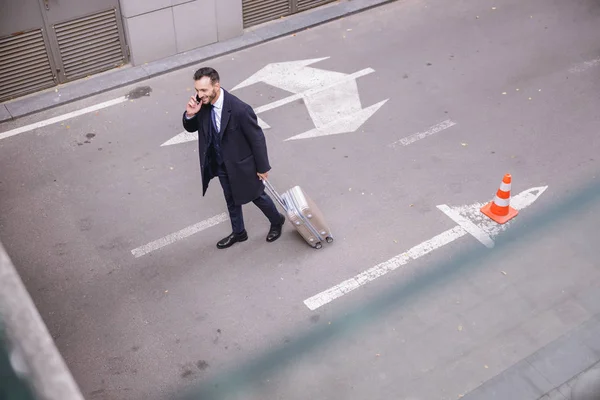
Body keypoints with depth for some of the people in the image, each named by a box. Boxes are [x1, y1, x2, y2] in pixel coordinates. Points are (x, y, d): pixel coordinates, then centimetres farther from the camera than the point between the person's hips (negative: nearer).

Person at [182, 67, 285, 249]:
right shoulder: (202, 103, -17)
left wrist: (262, 167, -12)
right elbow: (191, 128, -1)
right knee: (231, 200, 25)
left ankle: (277, 221, 48)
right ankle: (238, 232, 49)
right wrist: (190, 114, -25)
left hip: (241, 163, -5)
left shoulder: (240, 109, -35)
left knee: (257, 196, 19)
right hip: (220, 164, 6)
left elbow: (257, 138, -22)